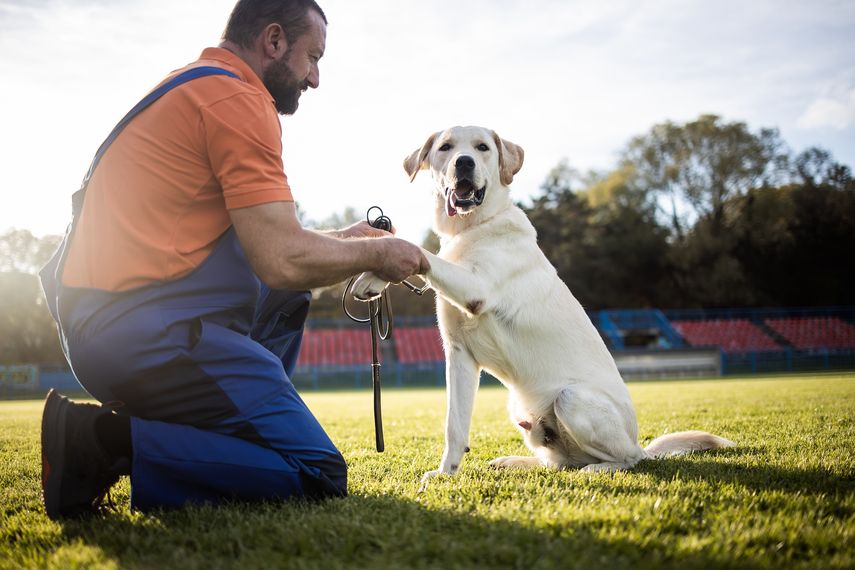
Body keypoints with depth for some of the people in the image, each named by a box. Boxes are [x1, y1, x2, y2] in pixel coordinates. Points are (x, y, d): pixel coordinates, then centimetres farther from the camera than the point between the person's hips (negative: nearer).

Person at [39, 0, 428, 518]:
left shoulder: (194, 87, 20)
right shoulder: (237, 99, -11)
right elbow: (284, 262, -17)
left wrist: (340, 239, 23)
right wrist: (376, 252, 0)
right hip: (147, 333, -10)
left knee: (287, 294, 26)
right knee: (319, 477, -10)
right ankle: (109, 441, -13)